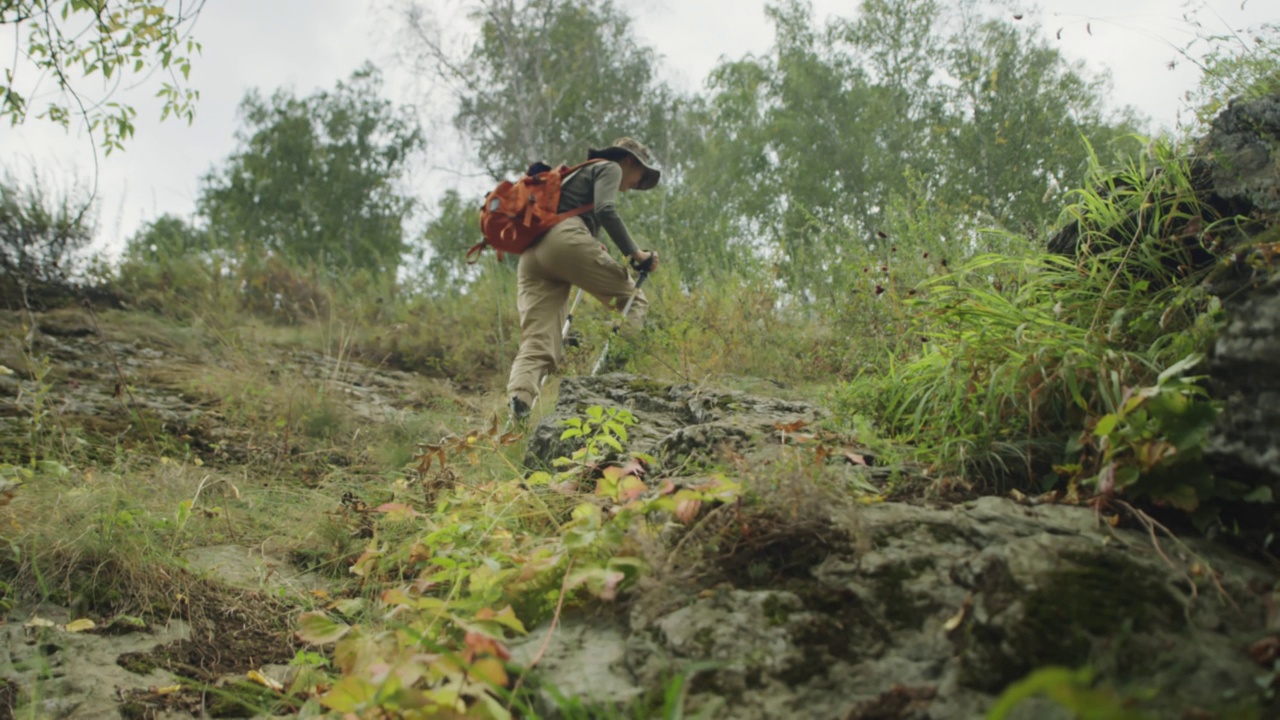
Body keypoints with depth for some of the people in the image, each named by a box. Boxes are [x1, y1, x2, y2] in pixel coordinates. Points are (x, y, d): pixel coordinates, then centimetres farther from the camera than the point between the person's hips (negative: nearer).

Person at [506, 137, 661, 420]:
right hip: (566, 239, -8)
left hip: (531, 253, 8)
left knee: (537, 343, -6)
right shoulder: (610, 168, 15)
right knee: (632, 297, 4)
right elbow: (605, 211, -5)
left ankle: (519, 399, -31)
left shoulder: (582, 173, 41)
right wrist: (635, 253, -5)